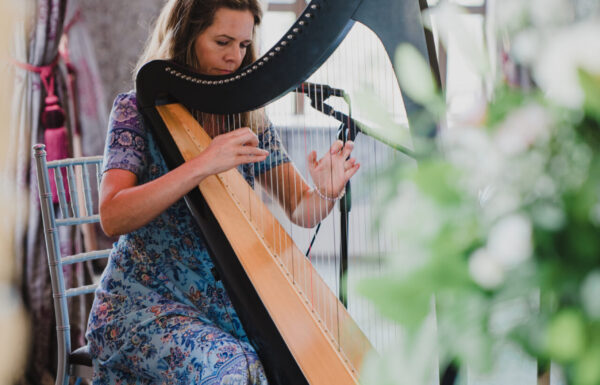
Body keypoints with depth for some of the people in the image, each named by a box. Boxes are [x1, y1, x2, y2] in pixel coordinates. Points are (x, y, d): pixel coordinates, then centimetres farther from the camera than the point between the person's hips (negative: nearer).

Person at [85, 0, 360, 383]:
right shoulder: (138, 108, -5)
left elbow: (300, 210, 2)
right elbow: (113, 217, -18)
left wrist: (326, 192, -22)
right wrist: (201, 165, -29)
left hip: (223, 300, 4)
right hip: (144, 301, -4)